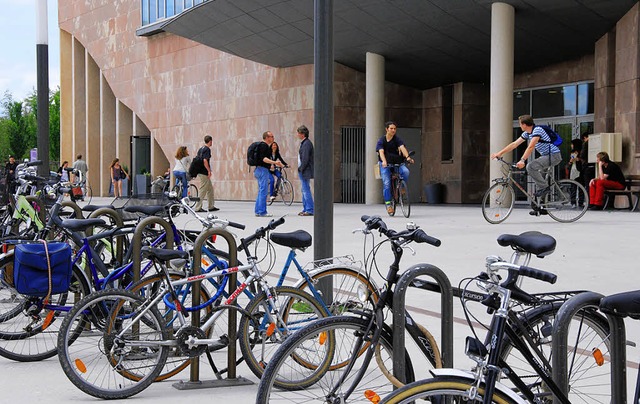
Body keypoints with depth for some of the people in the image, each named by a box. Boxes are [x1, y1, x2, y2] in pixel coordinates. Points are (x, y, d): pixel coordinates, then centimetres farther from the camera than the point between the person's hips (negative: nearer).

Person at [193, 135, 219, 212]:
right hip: (204, 173, -10)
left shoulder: (201, 149, 15)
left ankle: (211, 206, 19)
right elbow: (205, 161, -23)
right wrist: (209, 171, -18)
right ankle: (197, 207, -3)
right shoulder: (207, 149, -13)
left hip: (200, 171, 10)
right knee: (203, 190, -5)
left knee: (210, 189, 15)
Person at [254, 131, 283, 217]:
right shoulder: (264, 145, -11)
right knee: (263, 191, -9)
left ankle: (258, 211, 16)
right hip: (263, 170, -11)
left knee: (261, 191, 13)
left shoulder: (265, 146, 20)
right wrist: (274, 162, -30)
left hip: (259, 170, 11)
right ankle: (262, 212, -9)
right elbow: (263, 158, -23)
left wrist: (276, 164, 30)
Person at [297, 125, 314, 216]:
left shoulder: (307, 143, -15)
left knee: (306, 190, -9)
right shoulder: (304, 143, 17)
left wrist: (301, 169, -16)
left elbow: (305, 158, -21)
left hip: (305, 171, -11)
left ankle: (309, 210, -7)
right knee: (305, 191, 14)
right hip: (303, 172, 11)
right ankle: (305, 209, 20)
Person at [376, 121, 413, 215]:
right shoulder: (381, 140, -5)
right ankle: (388, 204, -3)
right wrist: (384, 161, -42)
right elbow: (381, 152, -21)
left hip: (397, 163, 1)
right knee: (386, 183, -13)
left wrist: (407, 157, -42)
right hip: (385, 164, -1)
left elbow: (402, 148, -22)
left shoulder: (397, 139, -3)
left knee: (405, 171, -28)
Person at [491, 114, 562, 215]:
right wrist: (499, 153, 8)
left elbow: (531, 147, -28)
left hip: (554, 155, -10)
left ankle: (544, 186, -10)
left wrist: (522, 160, -36)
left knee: (530, 167, -25)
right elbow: (514, 144, 11)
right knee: (538, 177, 9)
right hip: (546, 155, 10)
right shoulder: (527, 133, 10)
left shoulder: (537, 130, -18)